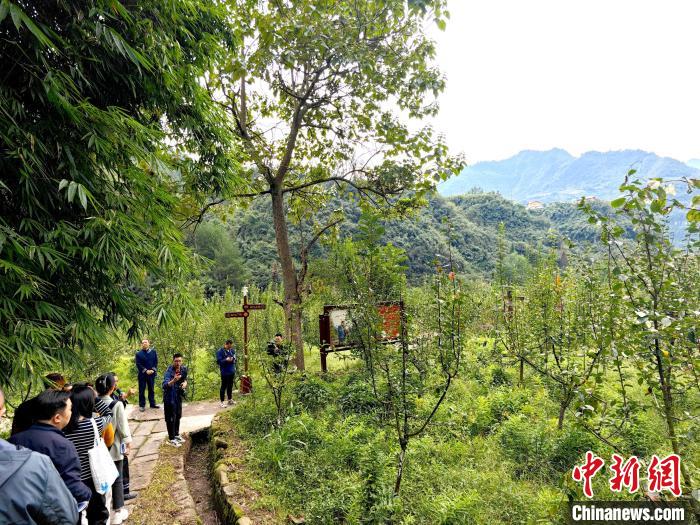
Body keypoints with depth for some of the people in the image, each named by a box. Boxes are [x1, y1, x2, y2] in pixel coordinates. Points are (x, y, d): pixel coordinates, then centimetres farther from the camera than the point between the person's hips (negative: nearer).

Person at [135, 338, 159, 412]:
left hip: (152, 374, 2)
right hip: (142, 374, -2)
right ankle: (142, 405, 9)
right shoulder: (138, 354, 1)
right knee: (142, 390, 3)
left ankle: (152, 403, 17)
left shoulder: (153, 352, 7)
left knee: (151, 389, 9)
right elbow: (138, 364, -5)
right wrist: (146, 371, -15)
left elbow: (156, 362, 5)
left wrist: (153, 370, -10)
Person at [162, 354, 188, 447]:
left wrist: (185, 383, -7)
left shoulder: (184, 369, -6)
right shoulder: (169, 371, -26)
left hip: (178, 396, 7)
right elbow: (165, 385, -39)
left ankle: (176, 434, 36)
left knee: (178, 416, 19)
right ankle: (171, 439, 14)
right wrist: (173, 380, -55)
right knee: (171, 418, 1)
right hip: (170, 397, -7)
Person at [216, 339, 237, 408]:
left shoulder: (232, 350, 7)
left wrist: (233, 360, -5)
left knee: (230, 386, 15)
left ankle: (230, 399, 27)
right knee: (224, 386, -1)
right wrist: (226, 360, -27)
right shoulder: (220, 351, -11)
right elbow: (218, 361, -13)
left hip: (232, 372, 6)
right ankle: (222, 402, 5)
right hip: (225, 372, -6)